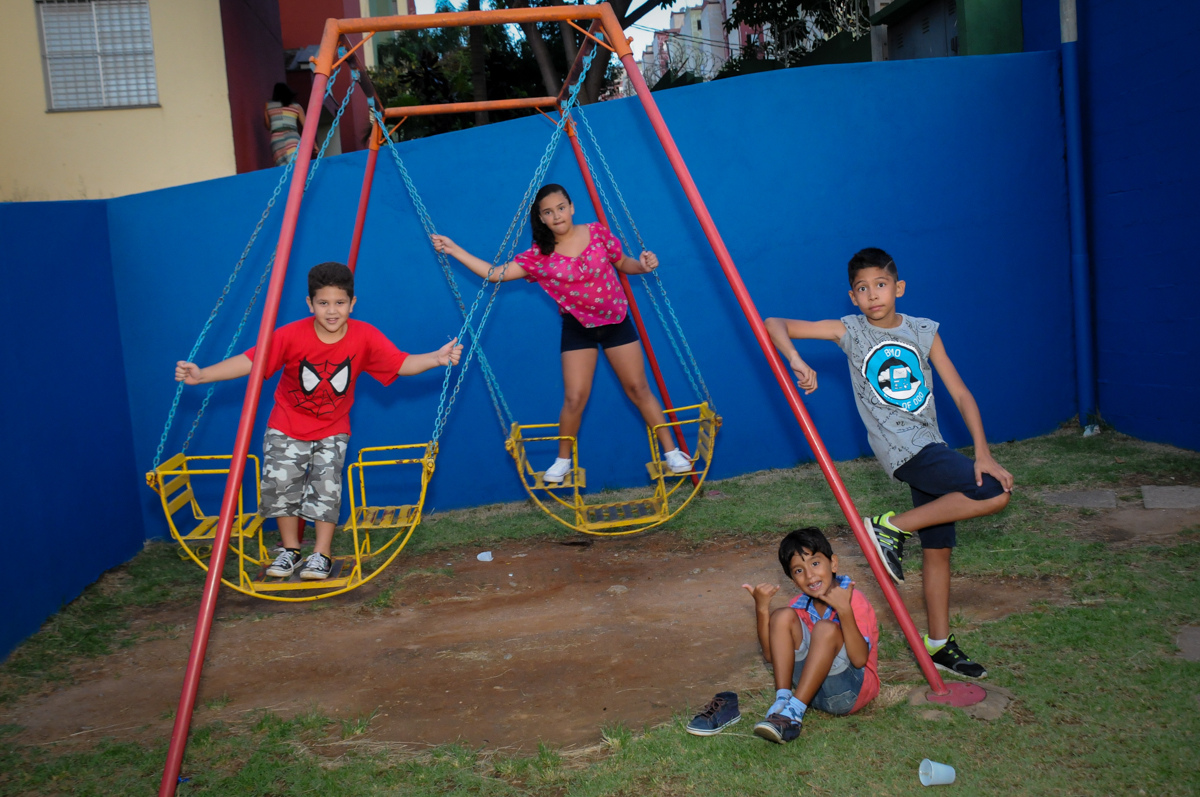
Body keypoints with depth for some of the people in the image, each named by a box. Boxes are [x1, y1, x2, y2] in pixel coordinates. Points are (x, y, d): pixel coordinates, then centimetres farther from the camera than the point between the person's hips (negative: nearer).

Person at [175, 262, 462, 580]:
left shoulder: (365, 337, -18)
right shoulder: (291, 335, -22)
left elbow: (401, 363, -19)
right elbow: (249, 361, -21)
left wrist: (435, 358, -36)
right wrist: (201, 375, -30)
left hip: (332, 429, 0)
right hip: (287, 426, 0)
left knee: (326, 482, -13)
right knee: (279, 480, -12)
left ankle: (322, 554, 5)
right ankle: (291, 548, 11)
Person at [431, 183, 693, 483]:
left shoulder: (597, 232, -6)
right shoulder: (539, 255, -8)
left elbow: (622, 263, 8)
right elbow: (496, 274, -11)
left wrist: (642, 266, -14)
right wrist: (454, 250, -15)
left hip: (616, 321, 0)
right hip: (578, 327, 0)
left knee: (638, 388, 4)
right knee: (574, 397, -5)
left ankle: (671, 451, 14)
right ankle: (563, 460, 15)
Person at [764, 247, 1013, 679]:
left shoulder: (924, 332, 4)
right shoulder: (849, 331, -2)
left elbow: (961, 394, 1)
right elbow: (775, 325, -2)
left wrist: (982, 452, -9)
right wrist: (797, 363, -21)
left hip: (930, 448, 5)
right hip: (901, 448, -5)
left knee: (939, 547, 10)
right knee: (994, 494, -19)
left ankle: (939, 644, 21)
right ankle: (892, 527, -9)